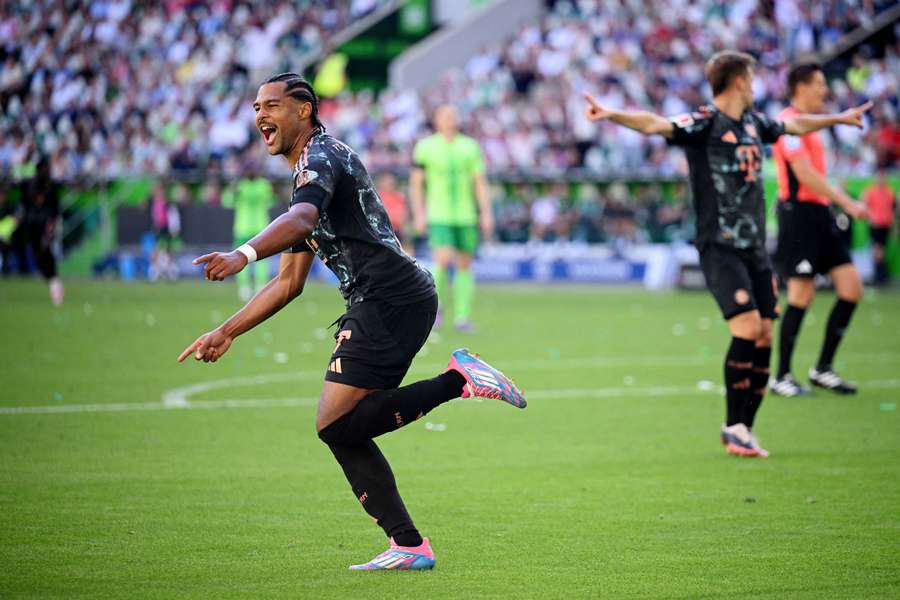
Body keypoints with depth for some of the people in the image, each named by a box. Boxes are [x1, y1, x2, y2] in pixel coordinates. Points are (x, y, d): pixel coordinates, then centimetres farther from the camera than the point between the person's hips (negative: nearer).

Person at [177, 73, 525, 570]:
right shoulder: (309, 173, 27)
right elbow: (289, 283, 32)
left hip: (390, 300, -10)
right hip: (383, 304, 10)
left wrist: (243, 255, -46)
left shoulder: (321, 157, -4)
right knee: (344, 431, 7)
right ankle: (409, 547, 6)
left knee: (336, 425, -16)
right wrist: (226, 333, 28)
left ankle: (458, 380, -16)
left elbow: (300, 220, -29)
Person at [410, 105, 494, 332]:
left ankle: (462, 316, 10)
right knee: (444, 258, -19)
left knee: (465, 264, 4)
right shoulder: (425, 147, 1)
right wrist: (419, 214, -3)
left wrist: (486, 213, 1)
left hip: (466, 215, 3)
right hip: (439, 216, -3)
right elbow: (416, 183, 4)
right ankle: (436, 306, 2)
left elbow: (480, 182, 8)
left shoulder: (470, 146, 7)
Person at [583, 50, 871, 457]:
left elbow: (794, 125, 34)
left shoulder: (753, 123, 14)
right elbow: (654, 124, -27)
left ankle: (744, 429, 12)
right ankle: (734, 426, -7)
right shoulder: (703, 123, -10)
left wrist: (840, 118, 49)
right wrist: (611, 115, -45)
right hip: (719, 246, -7)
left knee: (764, 335, 3)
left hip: (754, 245, 7)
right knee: (747, 328, -17)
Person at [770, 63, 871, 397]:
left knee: (851, 287, 3)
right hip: (798, 211, -9)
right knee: (802, 295, -8)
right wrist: (846, 203, -22)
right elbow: (804, 174, -20)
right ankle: (781, 378, 3)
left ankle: (823, 369, 11)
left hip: (819, 212, 9)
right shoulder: (789, 122, -12)